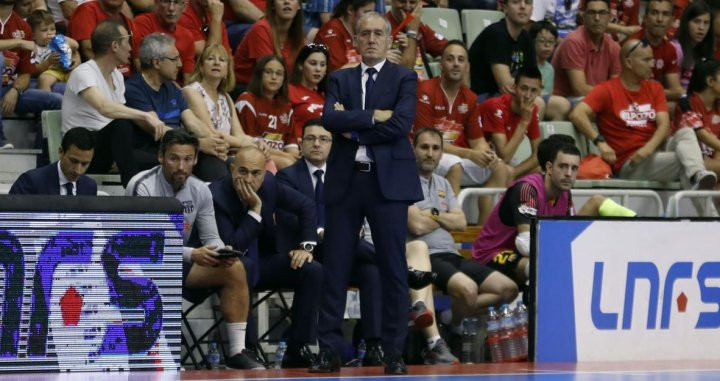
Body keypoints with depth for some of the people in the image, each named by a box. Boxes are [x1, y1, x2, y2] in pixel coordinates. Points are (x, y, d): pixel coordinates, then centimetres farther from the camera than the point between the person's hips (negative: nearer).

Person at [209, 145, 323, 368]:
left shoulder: (269, 184, -7)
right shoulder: (216, 195, -24)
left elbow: (306, 207, 8)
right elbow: (231, 247, -29)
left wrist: (306, 246, -3)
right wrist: (255, 210, -29)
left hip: (263, 262, 6)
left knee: (313, 270, -17)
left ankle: (297, 350, -14)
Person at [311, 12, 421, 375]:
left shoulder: (404, 79, 5)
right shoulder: (340, 79, 12)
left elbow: (401, 124, -11)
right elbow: (330, 119, -6)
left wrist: (353, 129, -7)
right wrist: (373, 116, -13)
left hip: (388, 181, -2)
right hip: (344, 180, 2)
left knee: (393, 268, -1)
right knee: (335, 267, 2)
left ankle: (394, 353, 4)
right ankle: (329, 350, 5)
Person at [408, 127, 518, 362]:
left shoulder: (442, 184, 23)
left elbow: (461, 223, 11)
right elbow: (417, 226, -13)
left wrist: (433, 215, -3)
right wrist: (445, 218, 5)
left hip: (451, 255, 9)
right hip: (426, 256, -9)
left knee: (508, 289, -2)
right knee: (467, 288, -35)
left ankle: (453, 320, -2)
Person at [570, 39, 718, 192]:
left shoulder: (655, 88, 17)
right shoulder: (607, 90, 2)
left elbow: (664, 124, 3)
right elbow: (577, 115, -12)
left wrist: (649, 148, -18)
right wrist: (600, 142, -25)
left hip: (655, 154, 5)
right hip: (629, 164, -5)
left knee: (685, 133, -26)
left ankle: (698, 175, -51)